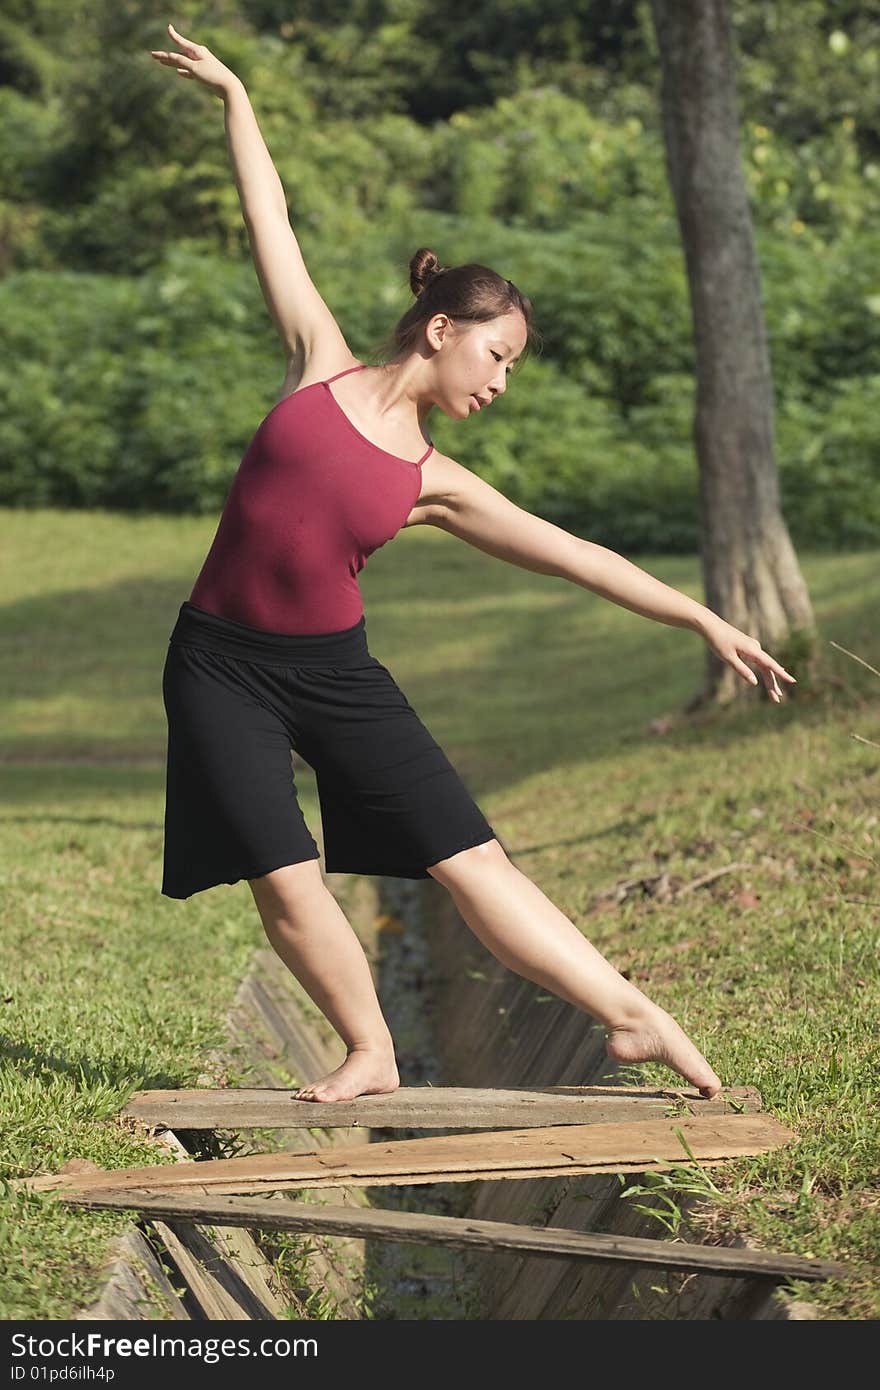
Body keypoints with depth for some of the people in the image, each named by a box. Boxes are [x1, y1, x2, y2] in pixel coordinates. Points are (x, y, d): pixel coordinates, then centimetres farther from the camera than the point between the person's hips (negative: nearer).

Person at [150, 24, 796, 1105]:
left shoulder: (434, 483, 4)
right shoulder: (320, 365, 0)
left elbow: (574, 556, 5)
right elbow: (271, 227, 7)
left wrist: (703, 619, 3)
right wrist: (233, 96, 13)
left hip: (333, 670, 2)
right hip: (220, 663, -1)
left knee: (468, 856, -5)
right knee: (284, 880, -10)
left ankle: (631, 1016, -2)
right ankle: (368, 1054, 9)